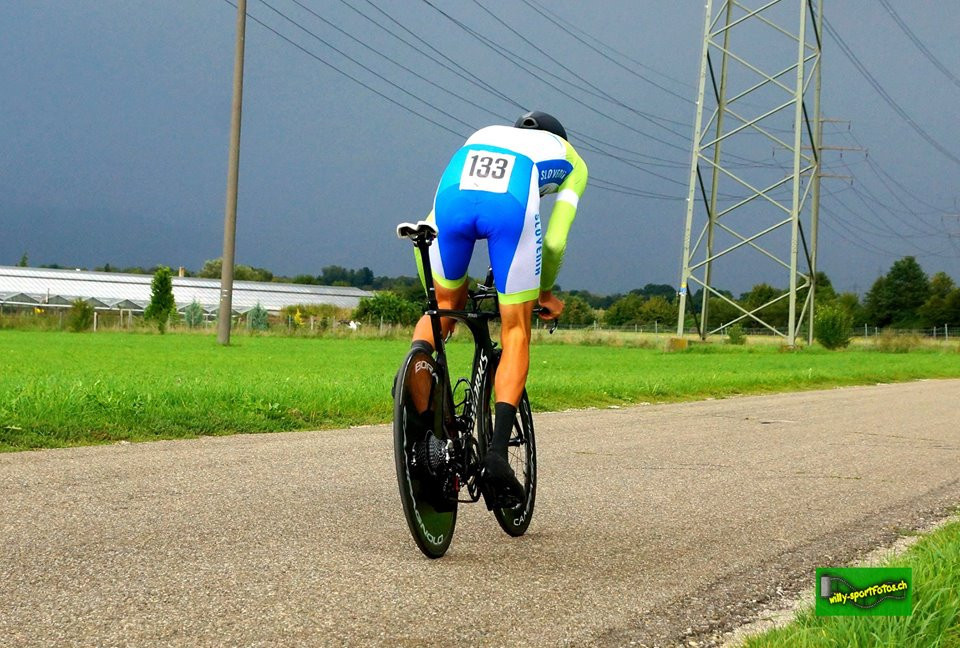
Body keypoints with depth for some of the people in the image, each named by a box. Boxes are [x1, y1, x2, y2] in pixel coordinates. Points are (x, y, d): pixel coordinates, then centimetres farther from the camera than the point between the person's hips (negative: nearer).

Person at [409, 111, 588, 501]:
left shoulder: (482, 135, 44)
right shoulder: (569, 158, 36)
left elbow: (433, 224, 38)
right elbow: (555, 241, 25)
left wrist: (447, 289, 44)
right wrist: (545, 293, 42)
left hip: (452, 202, 2)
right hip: (512, 208, -2)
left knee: (443, 308, 26)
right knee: (515, 334, 10)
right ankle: (498, 450, -6)